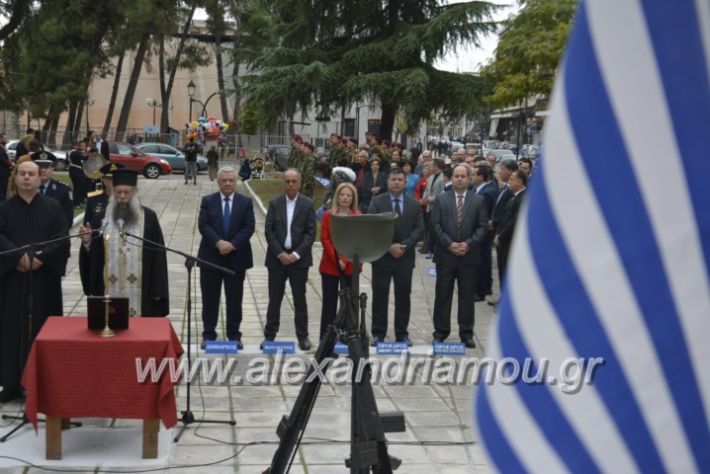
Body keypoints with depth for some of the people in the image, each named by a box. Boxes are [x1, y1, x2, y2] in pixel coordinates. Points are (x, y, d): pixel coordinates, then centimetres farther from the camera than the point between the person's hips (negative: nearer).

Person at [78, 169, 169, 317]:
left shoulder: (149, 217, 0)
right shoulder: (102, 217, 5)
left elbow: (158, 255, 0)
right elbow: (93, 255, 7)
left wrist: (158, 290, -4)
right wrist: (87, 242, -14)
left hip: (140, 291, -1)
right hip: (109, 289, 2)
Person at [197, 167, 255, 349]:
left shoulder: (246, 202, 5)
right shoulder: (208, 201, 4)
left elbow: (249, 227, -4)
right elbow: (203, 225, -6)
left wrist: (233, 244, -16)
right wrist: (219, 243, -20)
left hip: (236, 257, 0)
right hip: (211, 257, 0)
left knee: (234, 299, 5)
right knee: (210, 299, 5)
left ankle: (234, 336, 14)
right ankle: (209, 335, 12)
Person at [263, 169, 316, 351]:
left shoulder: (308, 204, 0)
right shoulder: (274, 203, 4)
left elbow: (311, 232, -3)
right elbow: (269, 231, 0)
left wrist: (296, 254, -12)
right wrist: (280, 254, -10)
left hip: (299, 258, -1)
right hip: (277, 257, 1)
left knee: (300, 299, 6)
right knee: (274, 299, 6)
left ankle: (303, 336, 13)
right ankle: (269, 335, 13)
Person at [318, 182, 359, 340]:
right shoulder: (328, 215, 4)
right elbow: (324, 239, -2)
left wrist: (345, 260, -13)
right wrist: (336, 260, -12)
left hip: (350, 266, 0)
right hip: (329, 265, 0)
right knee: (329, 302, 3)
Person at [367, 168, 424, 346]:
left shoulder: (414, 204, 9)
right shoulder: (377, 202, 1)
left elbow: (419, 229, 3)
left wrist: (404, 245, -12)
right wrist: (389, 246, -15)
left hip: (405, 257, 2)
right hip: (382, 256, -2)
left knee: (403, 296, 5)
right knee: (380, 296, 3)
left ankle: (402, 333, 14)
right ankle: (378, 333, 10)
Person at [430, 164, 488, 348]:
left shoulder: (478, 201, 4)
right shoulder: (441, 200, 4)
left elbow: (482, 227, 0)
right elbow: (435, 226, -1)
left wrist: (469, 244, -12)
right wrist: (449, 244, -12)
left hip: (469, 256, 0)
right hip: (445, 255, 0)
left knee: (467, 296, 6)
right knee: (442, 295, 6)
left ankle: (466, 333, 14)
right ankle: (441, 331, 15)